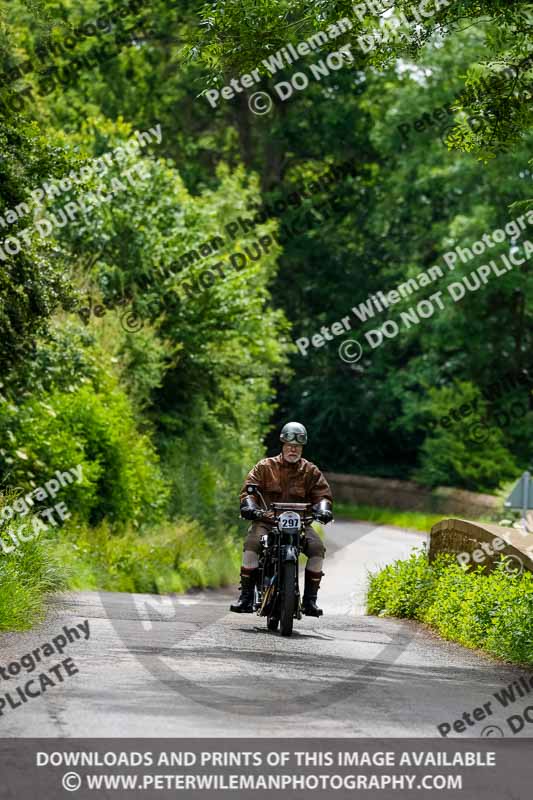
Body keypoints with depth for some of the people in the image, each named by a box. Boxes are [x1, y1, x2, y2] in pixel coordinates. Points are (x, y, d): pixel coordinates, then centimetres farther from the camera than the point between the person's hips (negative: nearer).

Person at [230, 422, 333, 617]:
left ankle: (309, 599, -14)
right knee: (252, 543, -30)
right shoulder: (265, 467, 7)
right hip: (267, 520, -1)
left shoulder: (311, 472, 11)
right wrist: (249, 505, -21)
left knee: (317, 548, -24)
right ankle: (246, 596, -24)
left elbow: (322, 493, 3)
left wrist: (323, 508, -19)